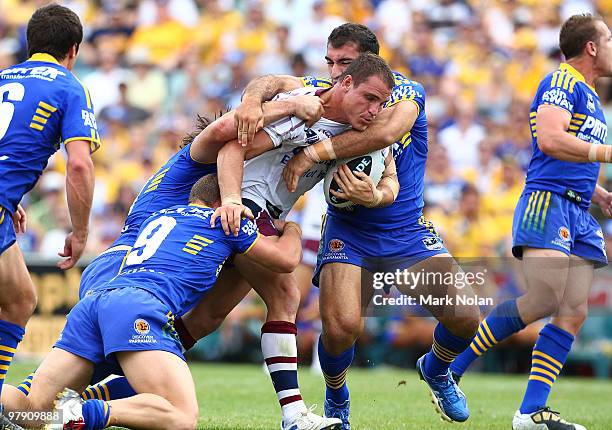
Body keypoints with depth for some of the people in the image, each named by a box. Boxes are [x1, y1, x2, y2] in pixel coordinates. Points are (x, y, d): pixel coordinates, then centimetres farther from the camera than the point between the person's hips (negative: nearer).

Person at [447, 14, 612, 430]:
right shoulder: (561, 82, -5)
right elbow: (550, 140, -21)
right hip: (547, 203, -10)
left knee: (574, 312, -2)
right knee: (544, 299, -21)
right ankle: (446, 366, -9)